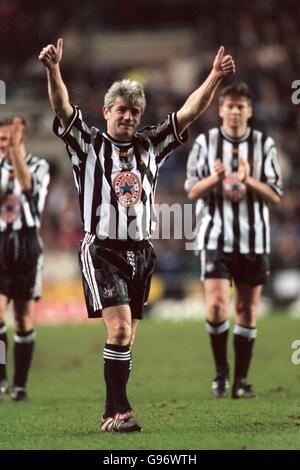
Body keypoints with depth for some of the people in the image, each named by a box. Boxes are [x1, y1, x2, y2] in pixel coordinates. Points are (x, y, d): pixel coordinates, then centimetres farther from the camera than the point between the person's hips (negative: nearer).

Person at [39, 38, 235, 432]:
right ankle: (120, 410, -16)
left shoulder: (150, 145, 11)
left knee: (126, 336, 8)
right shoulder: (89, 144, 1)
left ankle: (111, 414, 14)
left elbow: (189, 113, 6)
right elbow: (63, 108, -13)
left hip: (140, 252, 5)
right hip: (102, 249, -5)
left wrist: (215, 77, -6)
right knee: (120, 329, -17)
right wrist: (53, 70, -29)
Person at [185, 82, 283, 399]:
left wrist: (248, 181, -18)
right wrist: (216, 178, -17)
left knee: (246, 310, 4)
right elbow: (192, 191, 2)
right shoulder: (205, 143, 3)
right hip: (216, 238, -1)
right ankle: (221, 372, 5)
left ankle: (240, 380, 12)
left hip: (254, 239, 1)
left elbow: (275, 195, 0)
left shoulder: (264, 145, 3)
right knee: (217, 306, -13)